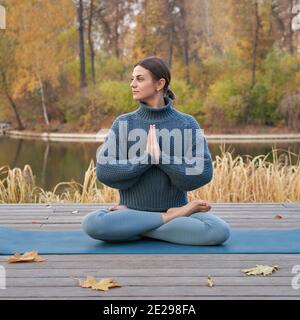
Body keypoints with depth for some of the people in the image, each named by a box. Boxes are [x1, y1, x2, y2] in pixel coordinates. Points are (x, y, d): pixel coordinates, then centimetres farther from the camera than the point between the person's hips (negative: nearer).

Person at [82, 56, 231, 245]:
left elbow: (202, 173, -11)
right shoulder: (123, 123, 2)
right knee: (91, 223, -30)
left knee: (220, 231, -29)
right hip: (134, 211, 1)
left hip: (176, 208, 0)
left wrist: (161, 157, -19)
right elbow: (104, 170, -9)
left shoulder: (187, 124, -1)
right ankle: (172, 218, -15)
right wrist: (147, 157, -17)